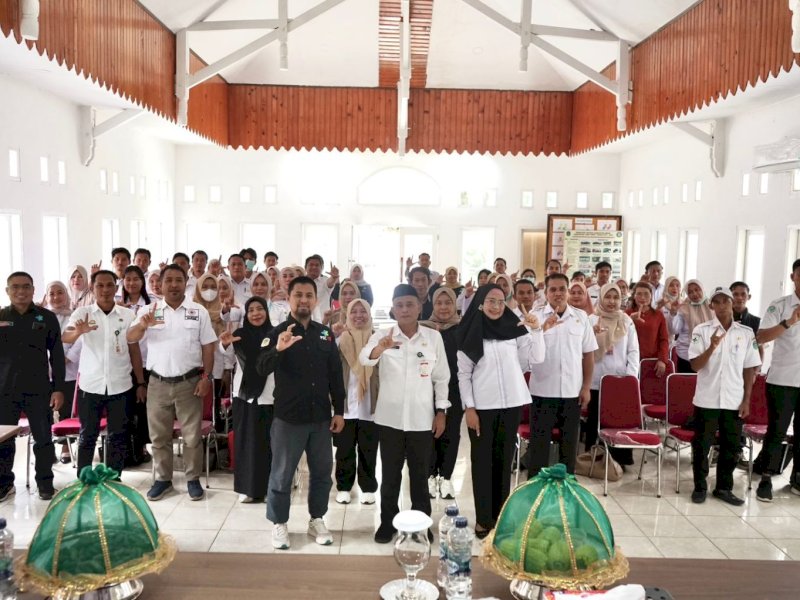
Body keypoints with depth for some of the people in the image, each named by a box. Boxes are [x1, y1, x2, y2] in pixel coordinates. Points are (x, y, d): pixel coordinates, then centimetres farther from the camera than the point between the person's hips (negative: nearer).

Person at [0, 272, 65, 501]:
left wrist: (58, 388, -4)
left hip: (39, 390, -1)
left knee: (43, 439, 5)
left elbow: (57, 355, 1)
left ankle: (45, 483, 19)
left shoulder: (47, 317, 1)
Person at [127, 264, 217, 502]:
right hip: (158, 383, 2)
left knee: (192, 435, 6)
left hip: (189, 382, -1)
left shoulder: (199, 312, 0)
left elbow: (208, 347, 1)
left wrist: (206, 378, -7)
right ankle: (163, 479, 27)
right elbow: (130, 338, -7)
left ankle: (193, 479, 20)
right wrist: (143, 325, -29)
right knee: (159, 436, 12)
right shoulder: (150, 310, 3)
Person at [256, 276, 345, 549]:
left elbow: (335, 374, 9)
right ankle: (279, 524, 25)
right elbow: (262, 369, -21)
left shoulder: (325, 333, 5)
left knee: (322, 472, 14)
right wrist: (277, 349, -41)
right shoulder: (278, 332, -7)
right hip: (288, 417, -4)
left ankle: (317, 520, 31)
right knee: (282, 474, 8)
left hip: (321, 416, 4)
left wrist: (339, 410, 5)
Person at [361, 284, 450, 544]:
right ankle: (387, 522, 25)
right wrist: (379, 348, -46)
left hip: (422, 418, 1)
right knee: (390, 473, 10)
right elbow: (364, 358, -24)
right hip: (390, 417, 0)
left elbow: (441, 377, 4)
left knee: (420, 474, 12)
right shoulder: (382, 335, -4)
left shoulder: (433, 337, -1)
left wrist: (441, 411, -1)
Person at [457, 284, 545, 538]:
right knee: (482, 461, 4)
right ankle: (483, 519, 13)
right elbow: (463, 374, -2)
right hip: (482, 406, -2)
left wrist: (536, 330, -13)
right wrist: (469, 407, -8)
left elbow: (536, 358, 0)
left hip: (511, 404, 2)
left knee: (504, 460, 11)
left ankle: (500, 516, 22)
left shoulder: (515, 329, 2)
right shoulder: (471, 333, -3)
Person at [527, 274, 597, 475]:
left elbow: (588, 354, 7)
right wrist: (543, 328, -27)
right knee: (539, 443, 5)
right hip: (542, 391, -2)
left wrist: (586, 387, 3)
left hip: (572, 391, 2)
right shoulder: (535, 317, -2)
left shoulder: (581, 317, 4)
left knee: (569, 443, 13)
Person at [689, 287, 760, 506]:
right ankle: (700, 487, 19)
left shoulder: (746, 332, 3)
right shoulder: (701, 330, -4)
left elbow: (749, 369, 6)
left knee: (731, 446, 10)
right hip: (707, 399, -2)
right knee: (702, 445, 5)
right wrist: (712, 346, -24)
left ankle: (724, 487, 25)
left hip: (734, 401, 2)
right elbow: (695, 366, -9)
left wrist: (746, 400, 3)